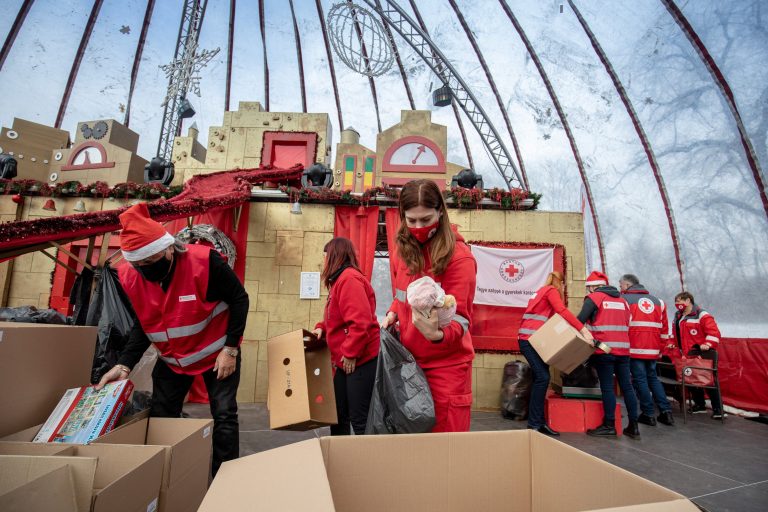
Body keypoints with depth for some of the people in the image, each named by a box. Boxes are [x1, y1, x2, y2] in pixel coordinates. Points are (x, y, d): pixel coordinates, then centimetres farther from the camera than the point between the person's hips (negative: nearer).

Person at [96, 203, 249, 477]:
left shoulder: (204, 261, -29)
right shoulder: (130, 276, -11)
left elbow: (239, 299, -19)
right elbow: (142, 325, 1)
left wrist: (230, 349, -18)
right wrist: (124, 365, -13)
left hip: (217, 354, -4)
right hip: (171, 360, 5)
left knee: (224, 416, -1)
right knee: (159, 418, 14)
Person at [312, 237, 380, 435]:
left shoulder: (349, 279, -17)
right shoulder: (340, 280, 14)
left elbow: (360, 322, -26)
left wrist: (350, 353, -19)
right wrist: (322, 328, 6)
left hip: (360, 361, -10)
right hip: (344, 360, 10)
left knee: (360, 419, 0)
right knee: (338, 416, 18)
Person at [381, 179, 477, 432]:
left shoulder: (459, 256, -15)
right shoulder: (405, 250, 4)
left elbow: (459, 316, -17)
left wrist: (437, 334, -38)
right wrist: (393, 313, -3)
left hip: (446, 366, -5)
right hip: (410, 360, 6)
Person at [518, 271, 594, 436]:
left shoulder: (543, 291, 26)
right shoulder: (551, 290, -1)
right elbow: (563, 311, -17)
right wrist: (583, 329, -23)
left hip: (532, 339, 9)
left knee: (541, 378, 6)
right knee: (542, 377, -14)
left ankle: (538, 422, 6)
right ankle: (534, 424, -12)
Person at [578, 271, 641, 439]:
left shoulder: (594, 298, -2)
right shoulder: (622, 300, 18)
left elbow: (580, 320, -10)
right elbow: (626, 325, 20)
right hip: (623, 350, 6)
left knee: (607, 387, -2)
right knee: (627, 386, 9)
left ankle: (609, 426, 3)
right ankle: (633, 426, 15)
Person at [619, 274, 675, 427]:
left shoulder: (624, 299, -3)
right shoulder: (657, 301, 15)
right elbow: (664, 328, 16)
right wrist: (661, 347, 22)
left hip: (634, 348, -6)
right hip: (653, 350, 6)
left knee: (640, 380, 2)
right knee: (653, 378, 18)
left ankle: (648, 414, 7)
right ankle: (666, 411, 16)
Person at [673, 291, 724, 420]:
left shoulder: (702, 315, -11)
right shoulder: (678, 317, 15)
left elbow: (713, 331, -19)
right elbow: (677, 334, 25)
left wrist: (707, 344, -29)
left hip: (701, 354, -8)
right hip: (687, 355, 8)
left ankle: (718, 409, 5)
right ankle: (699, 405, 24)